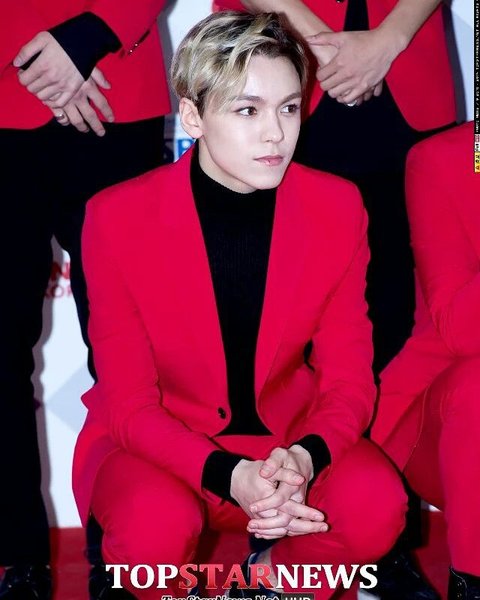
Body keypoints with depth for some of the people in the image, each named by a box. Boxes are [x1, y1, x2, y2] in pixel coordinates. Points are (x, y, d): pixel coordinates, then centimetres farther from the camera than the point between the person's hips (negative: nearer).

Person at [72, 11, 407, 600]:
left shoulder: (337, 208, -10)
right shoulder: (117, 218, -16)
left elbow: (347, 377, -6)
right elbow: (130, 403, -13)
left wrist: (305, 457, -29)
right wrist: (228, 477, -32)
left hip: (289, 432, 3)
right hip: (160, 441, -2)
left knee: (374, 506, -27)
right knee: (155, 525, -35)